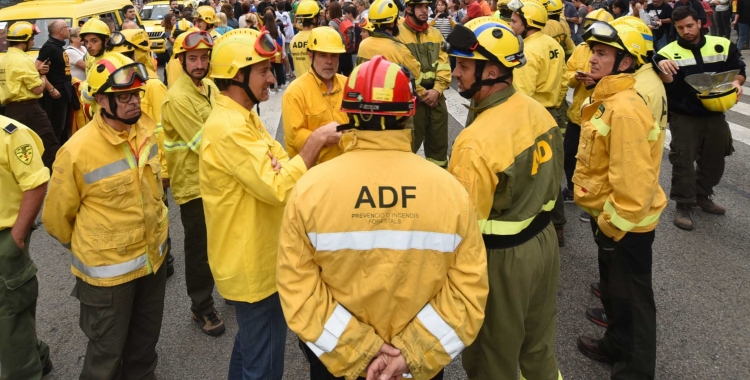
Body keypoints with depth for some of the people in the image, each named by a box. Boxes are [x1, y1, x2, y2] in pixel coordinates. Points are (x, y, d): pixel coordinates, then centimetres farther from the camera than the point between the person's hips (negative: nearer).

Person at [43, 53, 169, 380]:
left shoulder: (147, 132, -5)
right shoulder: (77, 151, -22)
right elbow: (57, 217, -8)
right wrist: (87, 250, 6)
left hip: (154, 258, 5)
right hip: (107, 269, -5)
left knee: (146, 339, 24)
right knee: (107, 352, 13)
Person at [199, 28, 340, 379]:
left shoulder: (243, 117, 9)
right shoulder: (228, 127, -26)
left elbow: (276, 168, 10)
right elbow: (277, 187, -30)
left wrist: (318, 144, -4)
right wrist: (315, 141, -24)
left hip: (256, 256, 10)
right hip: (252, 263, -10)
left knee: (252, 341, 29)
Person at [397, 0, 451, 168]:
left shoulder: (436, 34, 11)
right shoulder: (397, 34, -6)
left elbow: (444, 65, 6)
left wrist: (437, 90, -9)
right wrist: (421, 93, -13)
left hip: (436, 97, 5)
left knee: (439, 143, 14)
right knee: (409, 144, 2)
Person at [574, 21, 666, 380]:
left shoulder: (625, 109, -27)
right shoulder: (606, 99, 7)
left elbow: (632, 179, -29)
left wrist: (614, 225, -20)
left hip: (625, 223, -10)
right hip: (609, 216, 10)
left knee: (630, 297, 7)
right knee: (612, 288, 25)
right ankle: (616, 345, 45)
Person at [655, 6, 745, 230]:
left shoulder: (722, 45, 0)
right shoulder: (668, 53, -8)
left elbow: (738, 69, 9)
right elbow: (666, 86, -20)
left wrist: (736, 82, -14)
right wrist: (663, 70, -42)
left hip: (715, 115, 4)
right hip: (684, 118, -4)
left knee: (714, 160, 16)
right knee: (684, 161, -3)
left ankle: (703, 196, 36)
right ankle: (683, 205, 9)